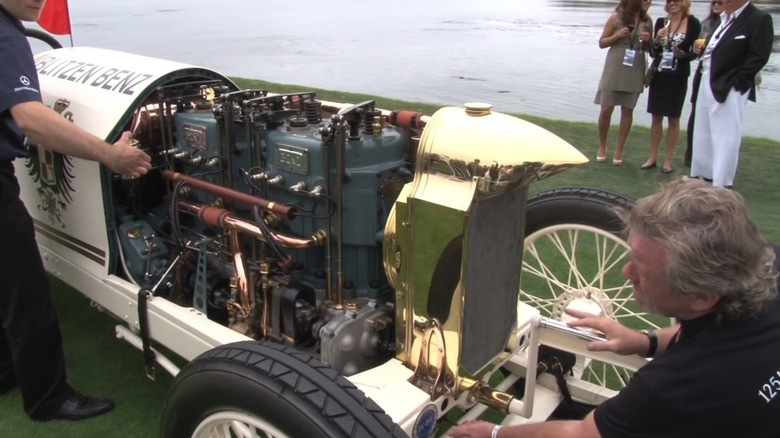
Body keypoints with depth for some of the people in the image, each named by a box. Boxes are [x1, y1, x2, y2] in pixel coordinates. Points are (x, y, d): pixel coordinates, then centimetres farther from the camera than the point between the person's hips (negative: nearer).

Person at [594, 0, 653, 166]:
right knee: (606, 109, -1)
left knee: (627, 110, 4)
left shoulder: (647, 21, 6)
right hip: (614, 69, -3)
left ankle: (619, 149, 13)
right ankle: (602, 146, 17)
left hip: (635, 72, 3)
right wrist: (617, 35, -16)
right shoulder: (617, 17, -4)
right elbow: (602, 43, 1)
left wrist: (648, 40, -7)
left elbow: (649, 48, 15)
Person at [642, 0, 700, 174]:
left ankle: (668, 159, 13)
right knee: (656, 117, 8)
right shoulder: (661, 22, 4)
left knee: (673, 118, 5)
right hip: (658, 75, 3)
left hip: (678, 77, -3)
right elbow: (653, 52, 6)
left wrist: (684, 55, -22)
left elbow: (695, 52, -2)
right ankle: (653, 157, 18)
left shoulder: (693, 24, -5)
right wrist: (657, 39, -12)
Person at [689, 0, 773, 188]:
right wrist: (701, 49, 5)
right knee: (702, 136, 16)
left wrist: (735, 81, -18)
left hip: (729, 88, -8)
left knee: (725, 139, -6)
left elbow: (758, 58, -14)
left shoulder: (759, 19, -8)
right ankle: (701, 175, 28)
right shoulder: (723, 18, 18)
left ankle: (721, 185, -1)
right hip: (706, 84, 9)